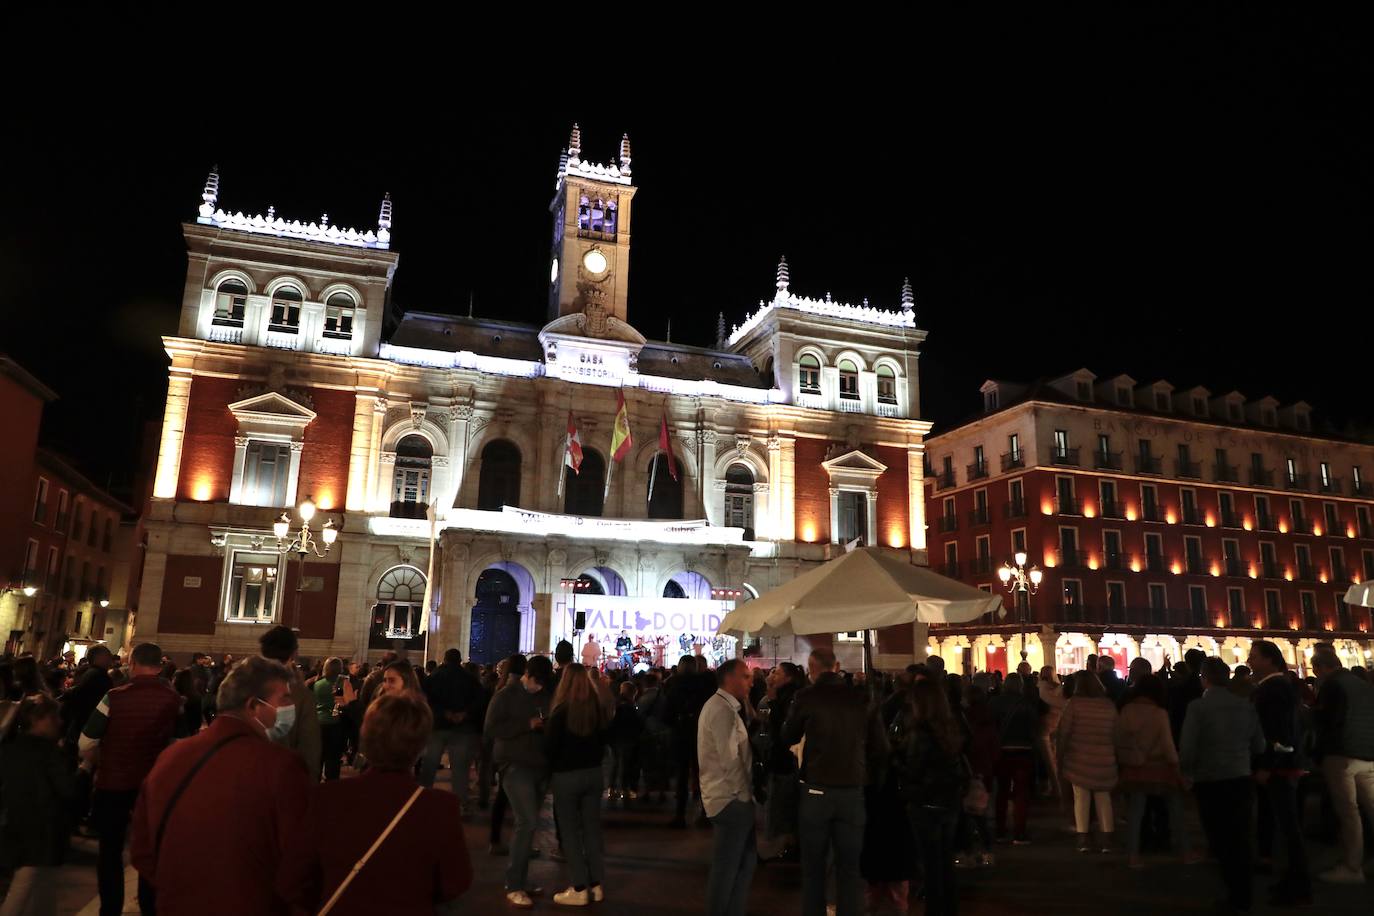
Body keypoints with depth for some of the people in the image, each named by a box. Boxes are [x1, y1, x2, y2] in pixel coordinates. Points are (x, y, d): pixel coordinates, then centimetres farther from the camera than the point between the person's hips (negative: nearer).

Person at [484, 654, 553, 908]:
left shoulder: (545, 696, 11)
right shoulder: (505, 696, -3)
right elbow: (491, 728, -13)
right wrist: (528, 724, -18)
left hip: (540, 766, 6)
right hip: (515, 765, -6)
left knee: (528, 823, 11)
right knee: (527, 822, -15)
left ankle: (521, 880, 23)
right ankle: (513, 886, -7)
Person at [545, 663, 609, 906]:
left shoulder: (561, 710, -15)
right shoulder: (597, 708, 1)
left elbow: (550, 745, -12)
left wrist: (553, 768, 5)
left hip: (567, 775, -5)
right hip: (593, 773, 5)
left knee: (570, 831, 4)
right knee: (592, 828, 11)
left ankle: (580, 889, 6)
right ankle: (596, 885, 16)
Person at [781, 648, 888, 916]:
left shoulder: (806, 697, -7)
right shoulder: (861, 698, -2)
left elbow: (788, 738, 7)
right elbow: (880, 747, 0)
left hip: (816, 791, -1)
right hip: (853, 792, 2)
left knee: (813, 866, 13)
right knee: (849, 867, 12)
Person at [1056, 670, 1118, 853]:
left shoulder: (1074, 703, -7)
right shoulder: (1109, 705, 3)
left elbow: (1064, 732, -6)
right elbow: (1115, 734, 6)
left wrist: (1060, 756, 3)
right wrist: (1115, 755, 16)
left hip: (1079, 760, -3)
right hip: (1105, 760, 3)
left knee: (1081, 797, 5)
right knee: (1103, 798, 13)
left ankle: (1083, 838, 3)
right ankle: (1106, 838, 12)